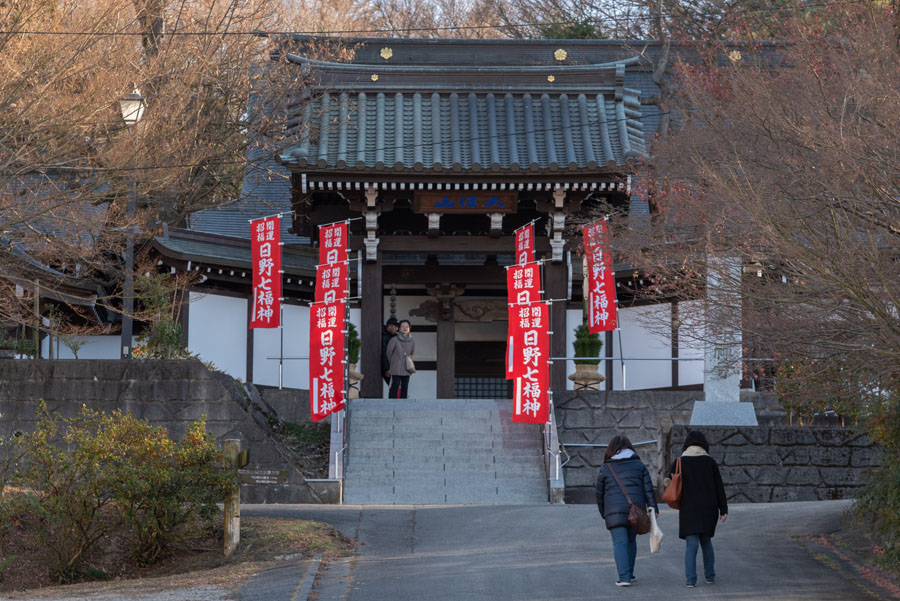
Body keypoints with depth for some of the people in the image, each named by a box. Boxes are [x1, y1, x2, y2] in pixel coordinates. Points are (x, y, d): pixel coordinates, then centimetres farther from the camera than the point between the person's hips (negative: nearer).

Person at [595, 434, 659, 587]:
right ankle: (629, 573, 27)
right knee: (631, 541, 18)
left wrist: (603, 514, 22)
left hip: (615, 512, -3)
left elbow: (600, 494, 11)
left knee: (620, 543, -5)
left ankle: (624, 577, -17)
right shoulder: (639, 465, 10)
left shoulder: (605, 468, 7)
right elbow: (648, 489, 4)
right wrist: (653, 509, 2)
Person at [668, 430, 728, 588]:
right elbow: (719, 487, 0)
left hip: (689, 508, -2)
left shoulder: (679, 462, -1)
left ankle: (690, 579, -12)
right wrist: (723, 509, 3)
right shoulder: (710, 461, 2)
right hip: (709, 508, 2)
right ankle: (710, 575, 21)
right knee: (706, 540, 20)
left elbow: (670, 484, 2)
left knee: (691, 544, -3)